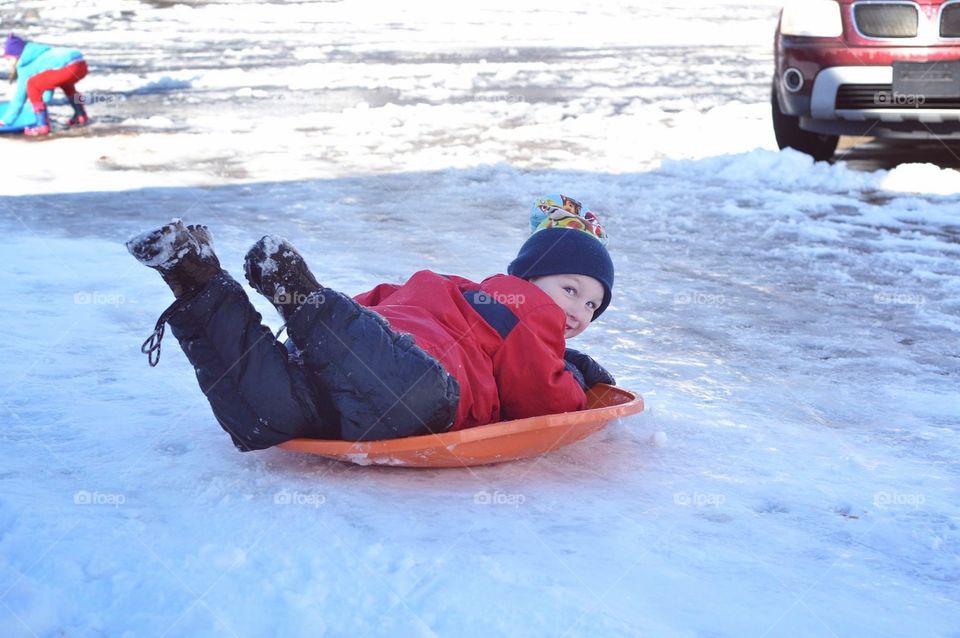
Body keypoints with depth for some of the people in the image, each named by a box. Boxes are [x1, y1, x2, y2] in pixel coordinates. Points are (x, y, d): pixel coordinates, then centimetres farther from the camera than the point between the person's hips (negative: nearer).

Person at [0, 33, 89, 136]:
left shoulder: (25, 67, 11)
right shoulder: (40, 56, 34)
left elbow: (19, 98, 14)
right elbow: (49, 80, 47)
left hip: (68, 67, -9)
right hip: (82, 65, 9)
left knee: (32, 84, 0)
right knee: (64, 81, 40)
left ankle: (43, 126, -2)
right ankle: (81, 116, 40)